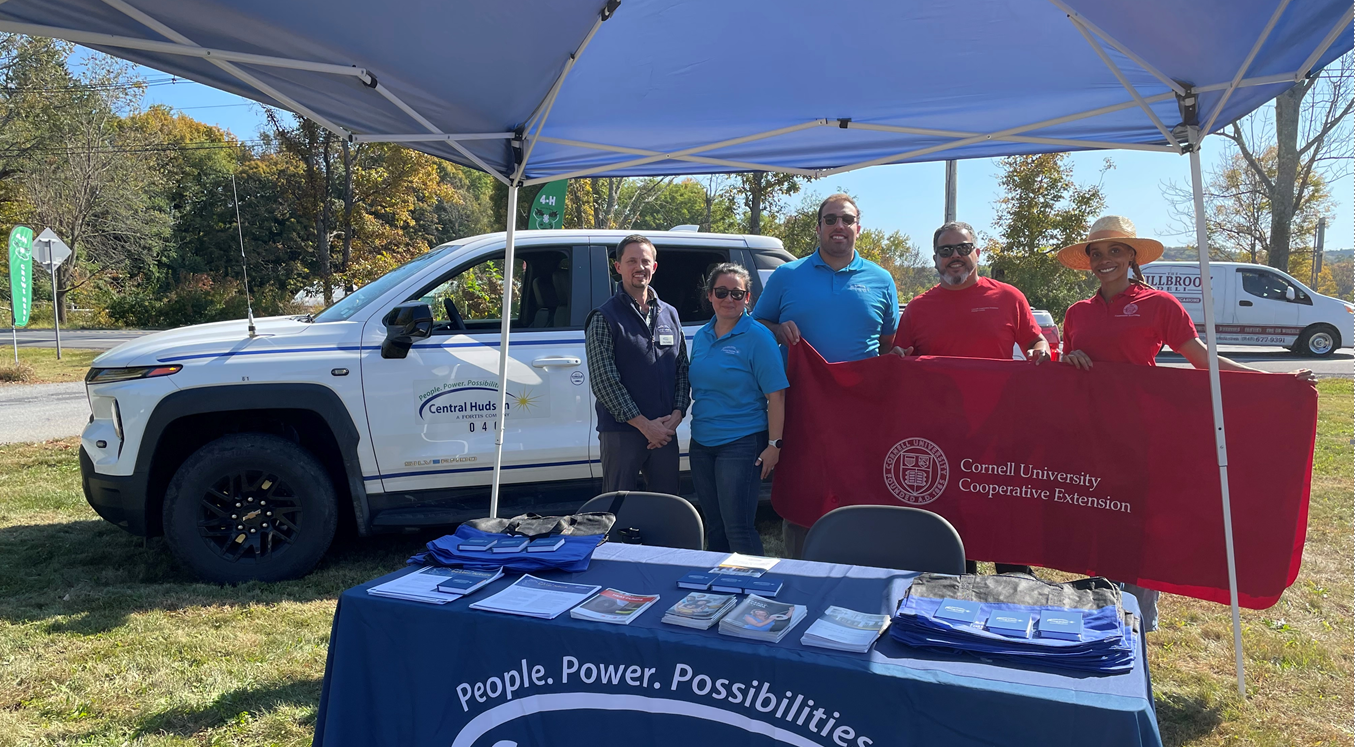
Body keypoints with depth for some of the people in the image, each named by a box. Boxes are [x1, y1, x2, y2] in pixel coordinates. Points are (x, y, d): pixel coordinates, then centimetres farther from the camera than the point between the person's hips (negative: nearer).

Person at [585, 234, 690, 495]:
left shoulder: (670, 315, 13)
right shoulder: (604, 318, -3)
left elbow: (683, 369, 14)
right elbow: (603, 381, -10)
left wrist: (676, 414, -3)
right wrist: (644, 424, -13)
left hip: (665, 432, 5)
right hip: (621, 432, -4)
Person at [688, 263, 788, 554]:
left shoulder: (758, 337, -9)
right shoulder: (701, 337, 10)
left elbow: (776, 395, -12)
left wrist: (774, 444, -15)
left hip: (741, 443, -6)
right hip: (701, 443, 7)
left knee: (738, 529, -5)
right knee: (713, 527, 14)